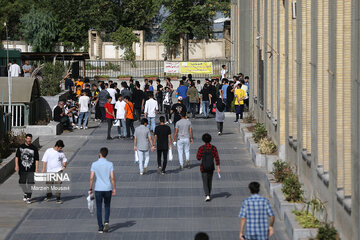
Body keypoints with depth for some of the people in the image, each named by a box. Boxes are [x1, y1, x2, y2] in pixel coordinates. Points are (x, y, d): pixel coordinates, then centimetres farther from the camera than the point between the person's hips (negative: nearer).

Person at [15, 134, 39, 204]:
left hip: (31, 169, -2)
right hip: (22, 169, 2)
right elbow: (17, 156, 6)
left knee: (30, 183, -9)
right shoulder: (21, 147, 6)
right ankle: (25, 193, 32)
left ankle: (29, 197, -2)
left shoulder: (34, 148, 2)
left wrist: (36, 168, -3)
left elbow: (36, 159, 3)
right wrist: (16, 165, -5)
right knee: (22, 182, 8)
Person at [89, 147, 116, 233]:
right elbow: (112, 177, -8)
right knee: (107, 207, 18)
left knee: (99, 208, 8)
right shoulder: (110, 164, -5)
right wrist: (114, 189, 1)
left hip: (98, 189, -1)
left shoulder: (94, 164, -5)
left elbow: (91, 178, -5)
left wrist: (90, 189, 5)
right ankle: (106, 222, -5)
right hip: (108, 188, 1)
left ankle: (100, 228, 5)